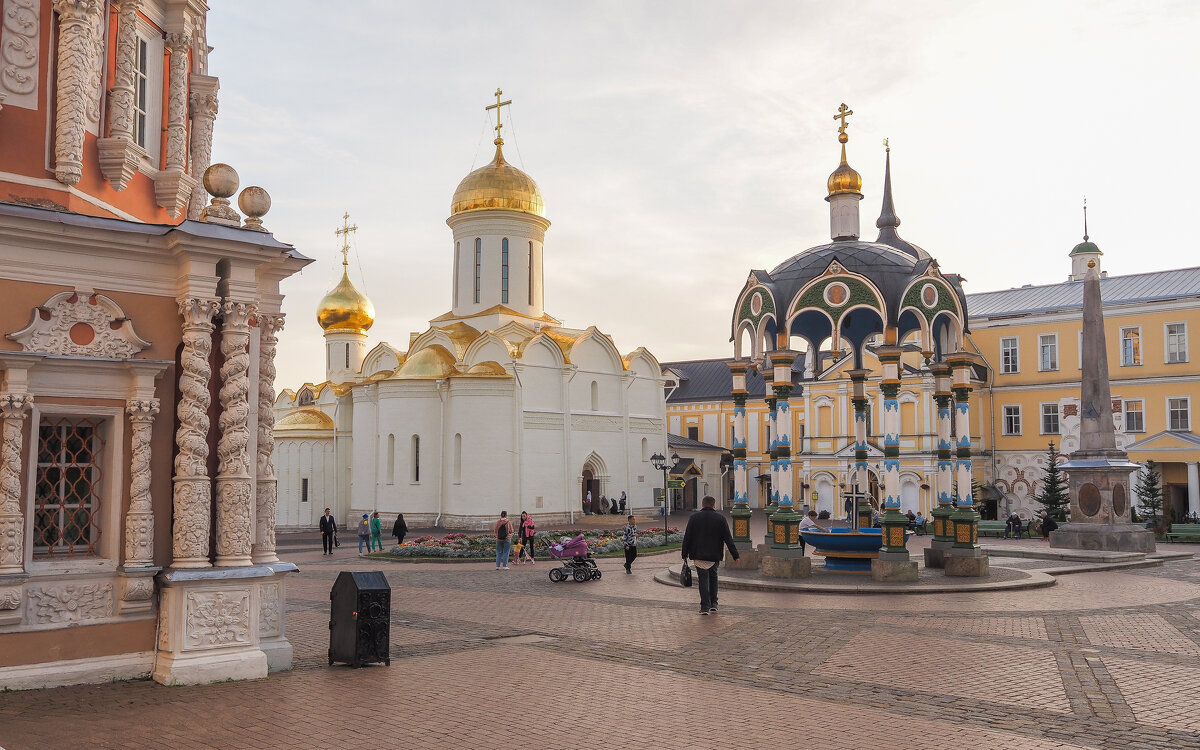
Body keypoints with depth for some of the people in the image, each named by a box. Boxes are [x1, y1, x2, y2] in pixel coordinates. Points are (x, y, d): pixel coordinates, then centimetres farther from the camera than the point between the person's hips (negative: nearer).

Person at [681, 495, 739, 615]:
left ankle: (705, 606, -3)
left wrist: (684, 554, 7)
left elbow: (687, 538, 0)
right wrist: (735, 555, 1)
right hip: (715, 555, 1)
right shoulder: (720, 518, -1)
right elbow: (728, 539, -2)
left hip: (699, 555, -1)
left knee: (703, 579, 2)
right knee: (713, 576, 20)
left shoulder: (694, 518, 0)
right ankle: (713, 603, 19)